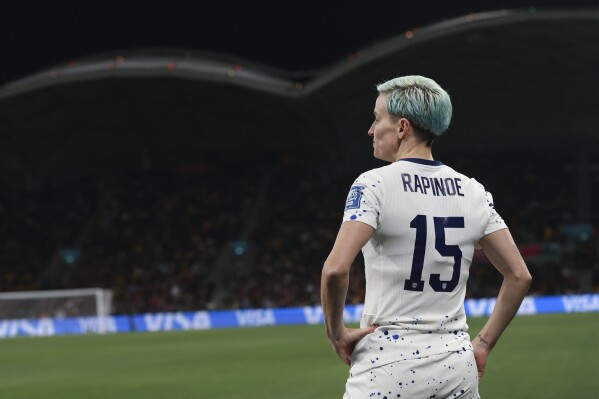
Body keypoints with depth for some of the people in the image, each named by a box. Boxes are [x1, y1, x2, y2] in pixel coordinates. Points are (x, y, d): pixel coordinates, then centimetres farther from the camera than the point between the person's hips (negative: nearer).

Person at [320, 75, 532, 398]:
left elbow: (335, 269, -21)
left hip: (389, 364, -5)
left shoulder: (375, 185, -7)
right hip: (457, 365, 5)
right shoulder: (473, 192, 8)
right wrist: (483, 344, 13)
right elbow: (519, 276, 8)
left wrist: (336, 332, -6)